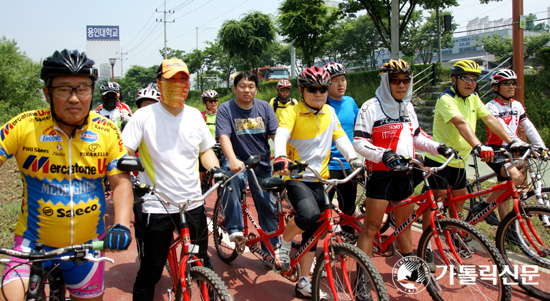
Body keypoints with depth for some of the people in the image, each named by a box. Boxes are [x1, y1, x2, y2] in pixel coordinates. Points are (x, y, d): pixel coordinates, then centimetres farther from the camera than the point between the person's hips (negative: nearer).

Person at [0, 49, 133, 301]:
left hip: (88, 242, 2)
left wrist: (121, 225, -21)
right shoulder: (24, 126, -11)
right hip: (33, 242, -2)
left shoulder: (106, 131, -6)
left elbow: (121, 182, -5)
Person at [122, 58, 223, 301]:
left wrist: (215, 169, 0)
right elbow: (124, 152, -8)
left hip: (193, 203, 4)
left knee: (202, 263, 17)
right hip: (158, 207, -4)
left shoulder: (194, 115, 7)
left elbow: (205, 150, 18)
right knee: (150, 273, 4)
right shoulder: (144, 116, -7)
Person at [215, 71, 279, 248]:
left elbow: (276, 134, -4)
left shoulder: (264, 107, 3)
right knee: (231, 178, -38)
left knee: (269, 207, 5)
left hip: (262, 165, 4)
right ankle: (234, 229, -27)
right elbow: (224, 136, -19)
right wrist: (232, 160, -37)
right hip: (237, 162, -3)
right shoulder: (225, 109, -6)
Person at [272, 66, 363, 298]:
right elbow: (281, 135, -24)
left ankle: (304, 282, 21)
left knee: (312, 231, 9)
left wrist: (353, 158, -11)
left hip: (318, 179, 5)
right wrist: (280, 157, -44)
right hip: (296, 177, -5)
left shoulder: (330, 112, 9)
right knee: (309, 215, -32)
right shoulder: (292, 112, -8)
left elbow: (341, 137, 7)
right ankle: (284, 241, -1)